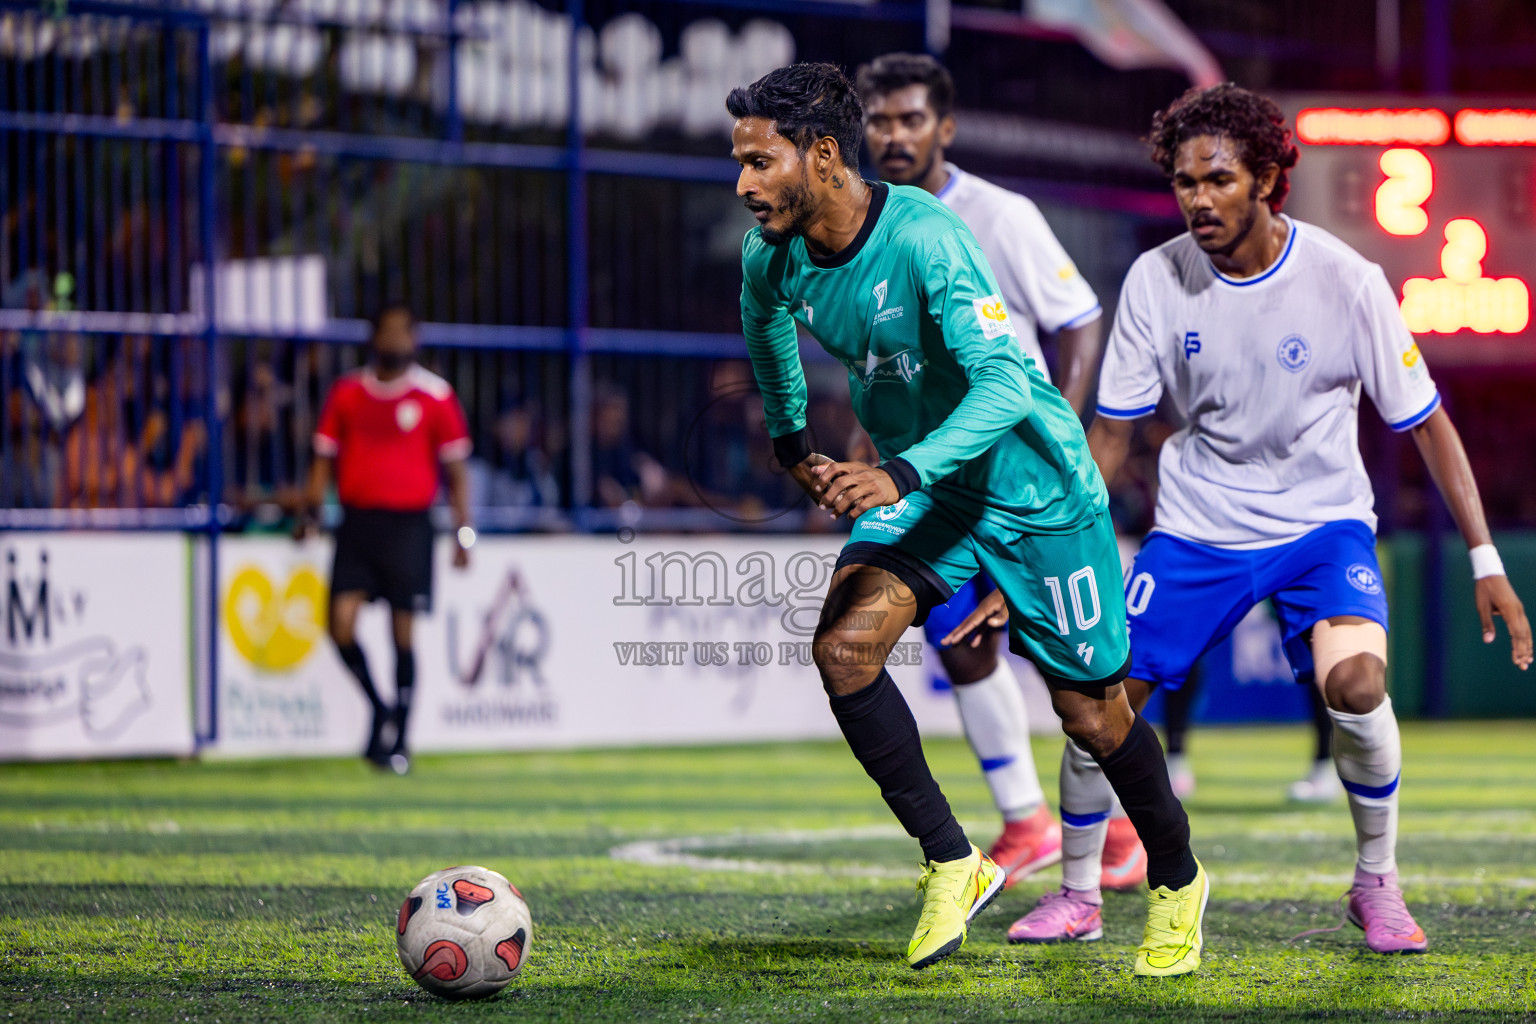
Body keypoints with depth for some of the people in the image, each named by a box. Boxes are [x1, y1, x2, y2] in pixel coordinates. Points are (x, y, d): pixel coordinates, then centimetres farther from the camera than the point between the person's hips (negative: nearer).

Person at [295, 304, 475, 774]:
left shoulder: (436, 396, 2)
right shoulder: (347, 392, 9)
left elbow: (456, 470, 5)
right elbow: (325, 457, 15)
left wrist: (464, 533, -2)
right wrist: (310, 511, 1)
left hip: (409, 524, -2)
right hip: (357, 520, 2)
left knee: (403, 634, 0)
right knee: (341, 623, -12)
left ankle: (397, 741, 11)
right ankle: (380, 709, 12)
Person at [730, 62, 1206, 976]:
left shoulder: (924, 237, -29)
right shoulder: (771, 257, -8)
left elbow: (1005, 384, -35)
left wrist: (903, 473, -46)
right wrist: (791, 439, 25)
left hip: (1032, 484, -5)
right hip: (917, 487, 6)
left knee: (1092, 713, 4)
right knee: (844, 645, -20)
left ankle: (1177, 883, 31)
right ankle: (953, 865, -7)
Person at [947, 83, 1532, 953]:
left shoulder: (1344, 280, -16)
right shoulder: (1156, 280, -9)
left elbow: (1425, 422, -7)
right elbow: (1111, 433, 1)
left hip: (1322, 521, -3)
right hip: (1197, 527, 3)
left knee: (1356, 683, -28)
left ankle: (1378, 886, -4)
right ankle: (1077, 895, 18)